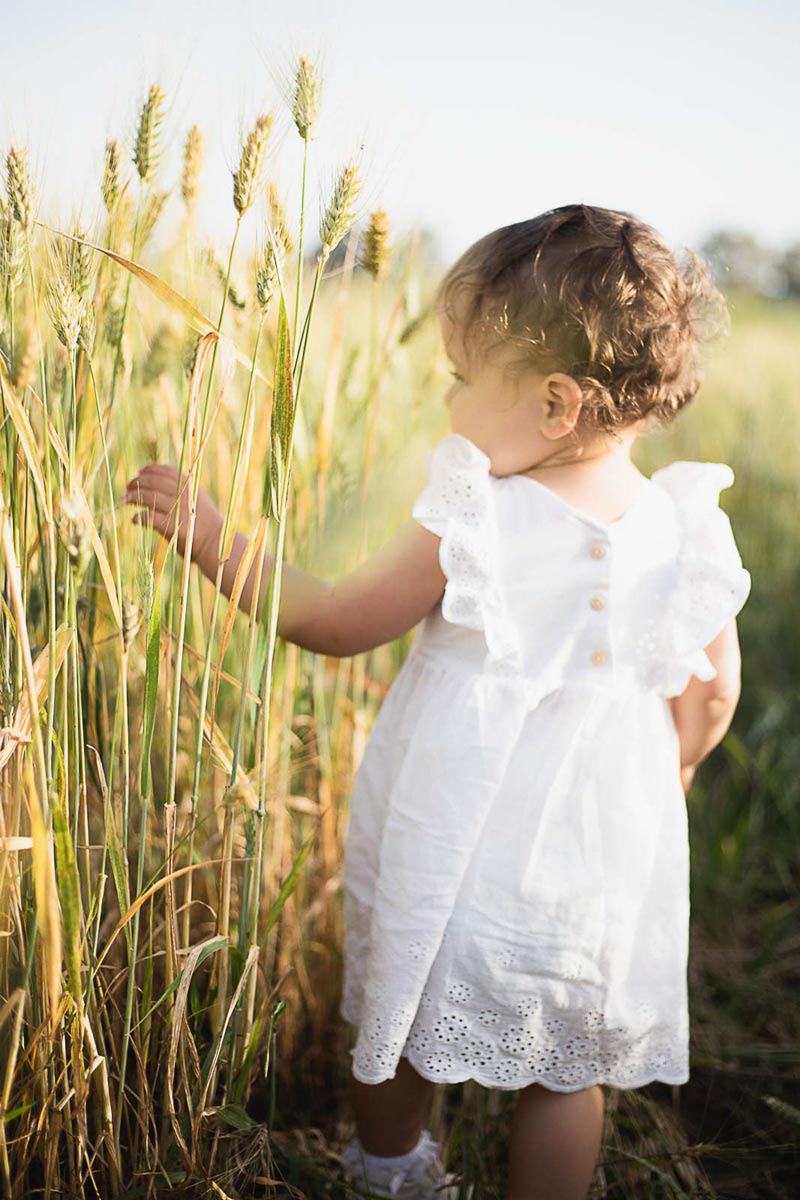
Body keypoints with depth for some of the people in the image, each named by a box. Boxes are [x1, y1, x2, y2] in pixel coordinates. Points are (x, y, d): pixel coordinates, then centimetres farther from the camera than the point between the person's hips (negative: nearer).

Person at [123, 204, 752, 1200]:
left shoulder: (474, 523, -18)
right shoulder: (684, 531, -7)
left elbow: (336, 623, -10)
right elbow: (713, 693, 2)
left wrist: (210, 537, -2)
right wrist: (665, 775, 21)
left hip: (459, 848, -1)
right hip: (598, 858, 2)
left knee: (402, 1030, 24)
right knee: (567, 1072, 18)